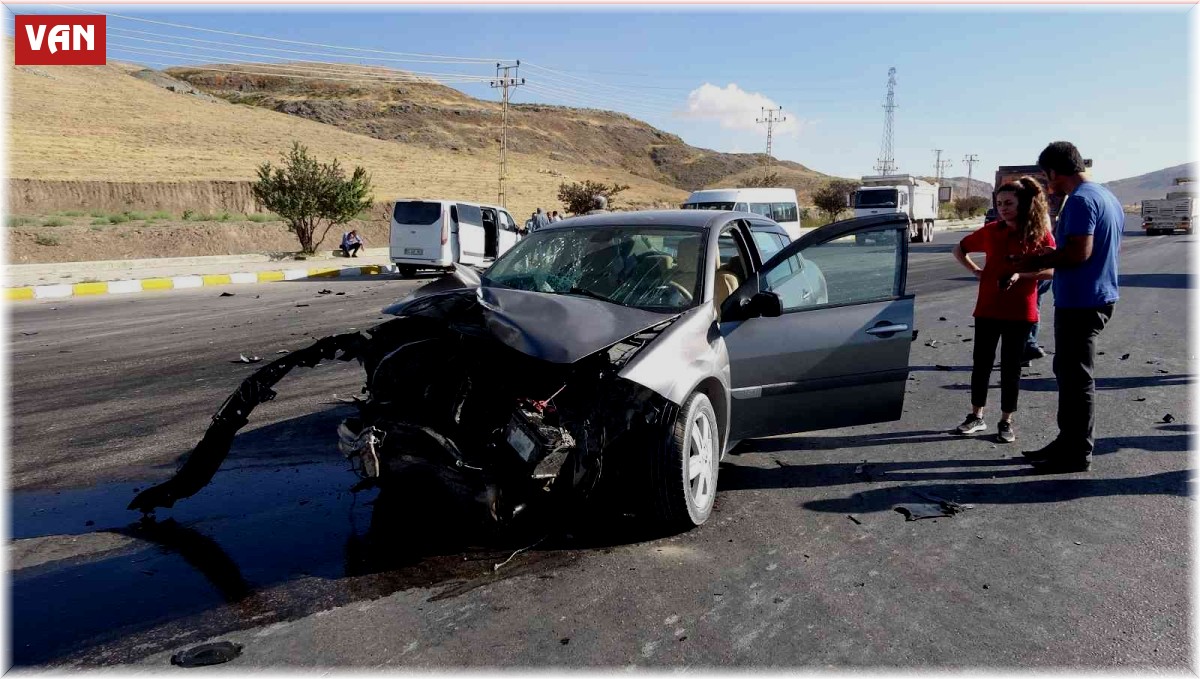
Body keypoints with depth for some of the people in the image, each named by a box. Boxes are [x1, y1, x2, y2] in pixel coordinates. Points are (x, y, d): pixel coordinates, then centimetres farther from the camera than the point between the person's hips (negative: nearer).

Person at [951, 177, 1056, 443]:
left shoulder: (1041, 235, -4)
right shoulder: (991, 231, 2)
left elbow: (1052, 270, -9)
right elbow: (959, 249, 15)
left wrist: (1020, 275, -22)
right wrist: (975, 270, 2)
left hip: (1020, 312, -2)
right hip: (987, 309, 2)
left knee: (1011, 367, 5)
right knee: (982, 362, 7)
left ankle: (1006, 422, 17)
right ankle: (976, 416, 20)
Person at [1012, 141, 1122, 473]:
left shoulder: (1080, 200, -17)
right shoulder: (1108, 197, 14)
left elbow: (1079, 252, -26)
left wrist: (1036, 262, -13)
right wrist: (1048, 258, 19)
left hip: (1079, 303, -10)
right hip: (1099, 297, 10)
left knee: (1076, 376, -2)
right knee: (1068, 371, 18)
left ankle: (1078, 453, 6)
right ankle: (1068, 441, 27)